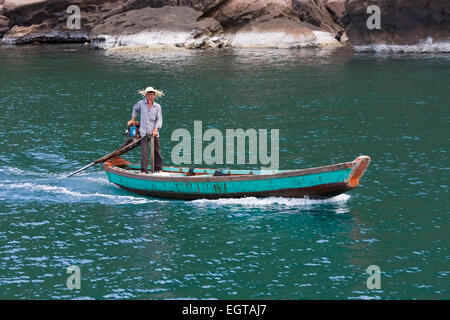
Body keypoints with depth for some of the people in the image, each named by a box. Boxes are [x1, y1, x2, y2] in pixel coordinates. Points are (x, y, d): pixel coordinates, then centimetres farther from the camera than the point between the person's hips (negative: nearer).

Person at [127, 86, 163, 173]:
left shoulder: (157, 106, 4)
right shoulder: (141, 104, 4)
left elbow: (159, 119, 0)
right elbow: (135, 108, 26)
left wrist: (156, 129, -13)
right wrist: (133, 119, 24)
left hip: (154, 132, 1)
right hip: (144, 132, -1)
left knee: (157, 151, 5)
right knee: (144, 151, -9)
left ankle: (158, 168, 18)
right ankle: (144, 170, -8)